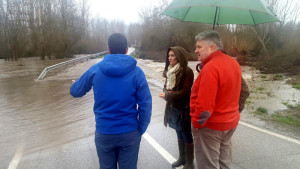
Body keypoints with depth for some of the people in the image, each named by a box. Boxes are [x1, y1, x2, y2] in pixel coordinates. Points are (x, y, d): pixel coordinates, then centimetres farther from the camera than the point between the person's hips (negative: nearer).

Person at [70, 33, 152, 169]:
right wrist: (140, 131, 2)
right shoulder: (136, 72, -10)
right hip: (129, 133, -1)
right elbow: (145, 105, -12)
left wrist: (75, 85, 33)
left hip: (104, 133, 1)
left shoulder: (94, 70, -6)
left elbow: (75, 92, 9)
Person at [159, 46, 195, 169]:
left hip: (184, 109, -7)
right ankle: (182, 158, 39)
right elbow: (166, 86, 10)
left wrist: (167, 96, -15)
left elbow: (185, 92, -19)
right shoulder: (170, 70, 7)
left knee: (186, 136, 8)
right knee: (179, 135, 21)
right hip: (173, 108, 7)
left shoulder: (187, 71, -16)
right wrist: (167, 92, -13)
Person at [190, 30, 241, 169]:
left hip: (211, 126, -9)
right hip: (230, 122, 9)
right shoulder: (234, 63, 4)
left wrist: (197, 122, -16)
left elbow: (204, 104, -27)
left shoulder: (210, 67, -25)